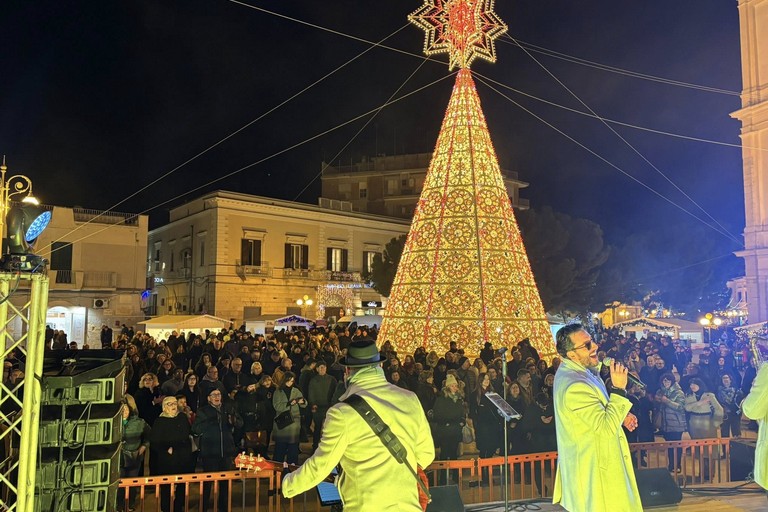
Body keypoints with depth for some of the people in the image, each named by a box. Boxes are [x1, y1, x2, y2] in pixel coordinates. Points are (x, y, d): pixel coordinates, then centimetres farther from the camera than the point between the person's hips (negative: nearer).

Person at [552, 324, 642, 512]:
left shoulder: (570, 371, 3)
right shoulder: (575, 386, -30)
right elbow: (607, 427, -28)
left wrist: (620, 415, 4)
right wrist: (619, 389, -29)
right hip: (594, 467, -10)